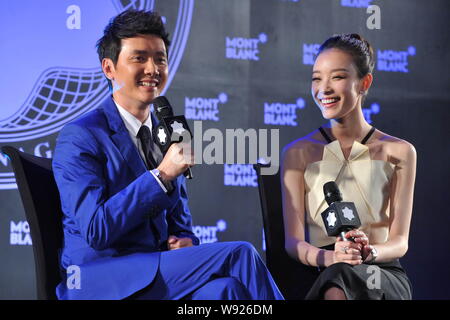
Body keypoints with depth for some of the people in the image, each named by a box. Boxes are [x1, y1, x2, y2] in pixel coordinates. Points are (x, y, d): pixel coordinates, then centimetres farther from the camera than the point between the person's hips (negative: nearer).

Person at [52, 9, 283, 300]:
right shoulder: (80, 138, -7)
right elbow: (95, 232, -17)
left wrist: (185, 243, -4)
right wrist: (161, 174, -21)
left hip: (158, 273, 6)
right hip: (100, 284, -6)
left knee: (222, 288, -28)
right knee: (239, 255, -21)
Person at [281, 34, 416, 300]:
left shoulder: (399, 153, 9)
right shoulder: (298, 153, 8)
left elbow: (399, 241, 5)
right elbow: (294, 241, 1)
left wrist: (369, 252, -19)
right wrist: (328, 257, -22)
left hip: (384, 273, 0)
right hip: (321, 275, 0)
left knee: (339, 280, -37)